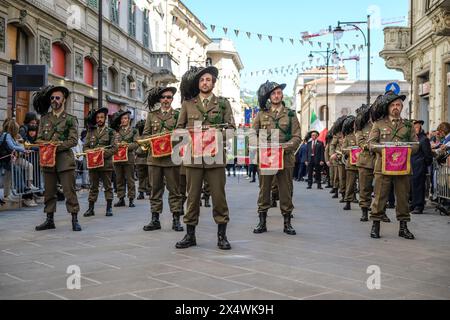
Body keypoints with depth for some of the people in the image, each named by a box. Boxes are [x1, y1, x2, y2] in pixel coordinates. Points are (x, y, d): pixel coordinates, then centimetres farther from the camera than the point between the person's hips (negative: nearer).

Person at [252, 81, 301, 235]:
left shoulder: (290, 115, 8)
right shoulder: (261, 114, 9)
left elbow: (297, 137, 1)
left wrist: (285, 146, -16)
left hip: (285, 158, 0)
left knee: (286, 191, 3)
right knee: (264, 189, 3)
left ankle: (287, 223, 10)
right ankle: (262, 222, 11)